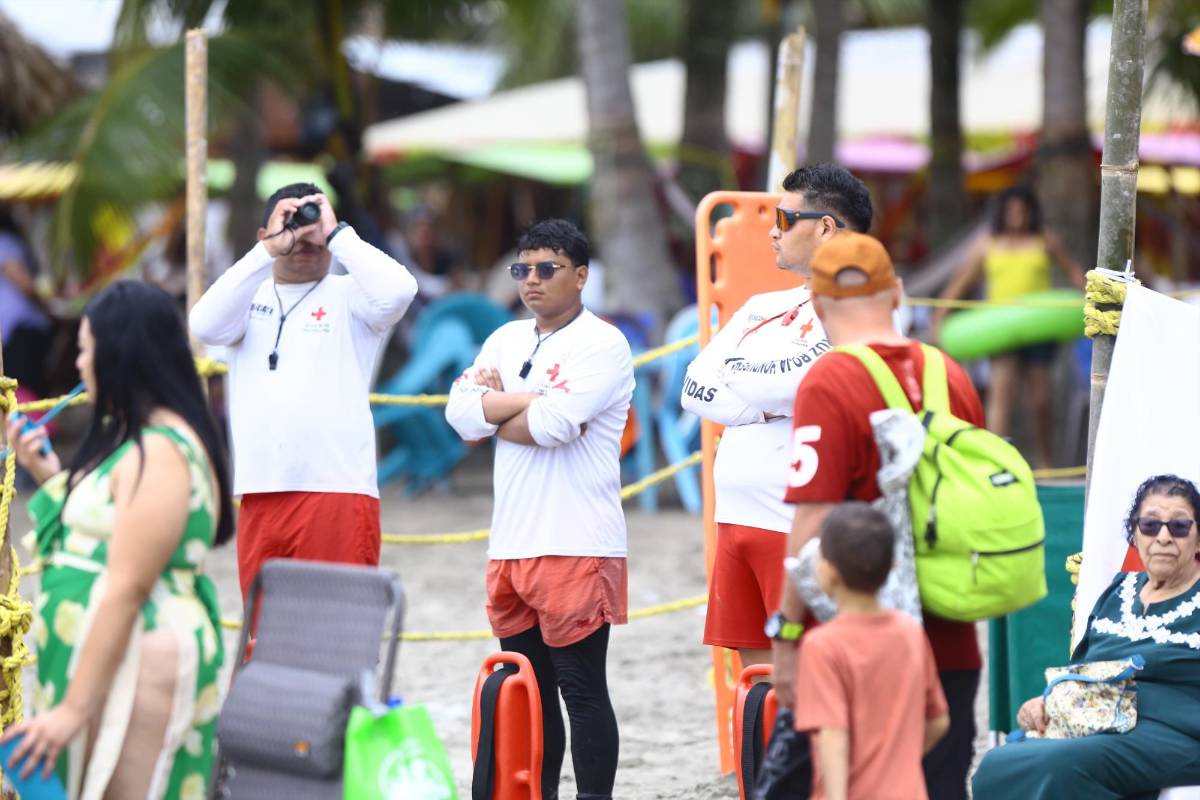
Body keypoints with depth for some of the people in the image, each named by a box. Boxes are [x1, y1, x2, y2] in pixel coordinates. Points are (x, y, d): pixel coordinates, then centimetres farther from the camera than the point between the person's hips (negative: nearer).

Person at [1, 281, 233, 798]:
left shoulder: (158, 454, -15)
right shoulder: (132, 439, 16)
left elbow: (125, 590, -20)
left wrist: (74, 708, -21)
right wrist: (52, 477, 17)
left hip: (135, 664, -10)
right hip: (107, 660, 10)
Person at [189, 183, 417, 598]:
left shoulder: (349, 295, 4)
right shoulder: (250, 296, 13)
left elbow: (398, 291, -16)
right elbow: (206, 326, -8)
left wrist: (336, 233, -9)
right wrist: (269, 250, -12)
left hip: (337, 492, -4)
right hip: (259, 497, 4)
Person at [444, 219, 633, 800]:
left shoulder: (601, 343, -6)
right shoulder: (507, 340, 16)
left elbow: (555, 423, -20)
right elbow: (461, 412, 3)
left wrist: (494, 411, -3)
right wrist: (530, 401, -8)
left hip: (576, 549, -7)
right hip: (510, 545, 7)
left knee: (582, 690, -4)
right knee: (529, 691, 12)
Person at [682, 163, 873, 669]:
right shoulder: (764, 307, 19)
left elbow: (791, 381, -20)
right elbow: (695, 386, 8)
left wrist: (731, 378, 0)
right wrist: (763, 403, -7)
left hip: (800, 527, -8)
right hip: (737, 516, 8)